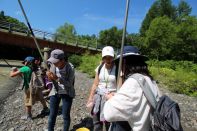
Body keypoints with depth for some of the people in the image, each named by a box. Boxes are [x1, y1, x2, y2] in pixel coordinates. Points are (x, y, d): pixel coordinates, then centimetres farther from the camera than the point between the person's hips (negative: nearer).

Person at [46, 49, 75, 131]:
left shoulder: (70, 68, -22)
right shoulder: (53, 65, -9)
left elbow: (69, 84, -21)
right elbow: (51, 80, 3)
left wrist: (57, 78, -33)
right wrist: (50, 77, -21)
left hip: (67, 93, -3)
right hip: (55, 92, 4)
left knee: (66, 116, 8)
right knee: (52, 115, 11)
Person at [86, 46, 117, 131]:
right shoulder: (99, 68, 1)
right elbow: (95, 84, 4)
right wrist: (90, 98, 4)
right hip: (98, 97, 4)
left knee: (109, 122, 3)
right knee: (96, 121, 14)